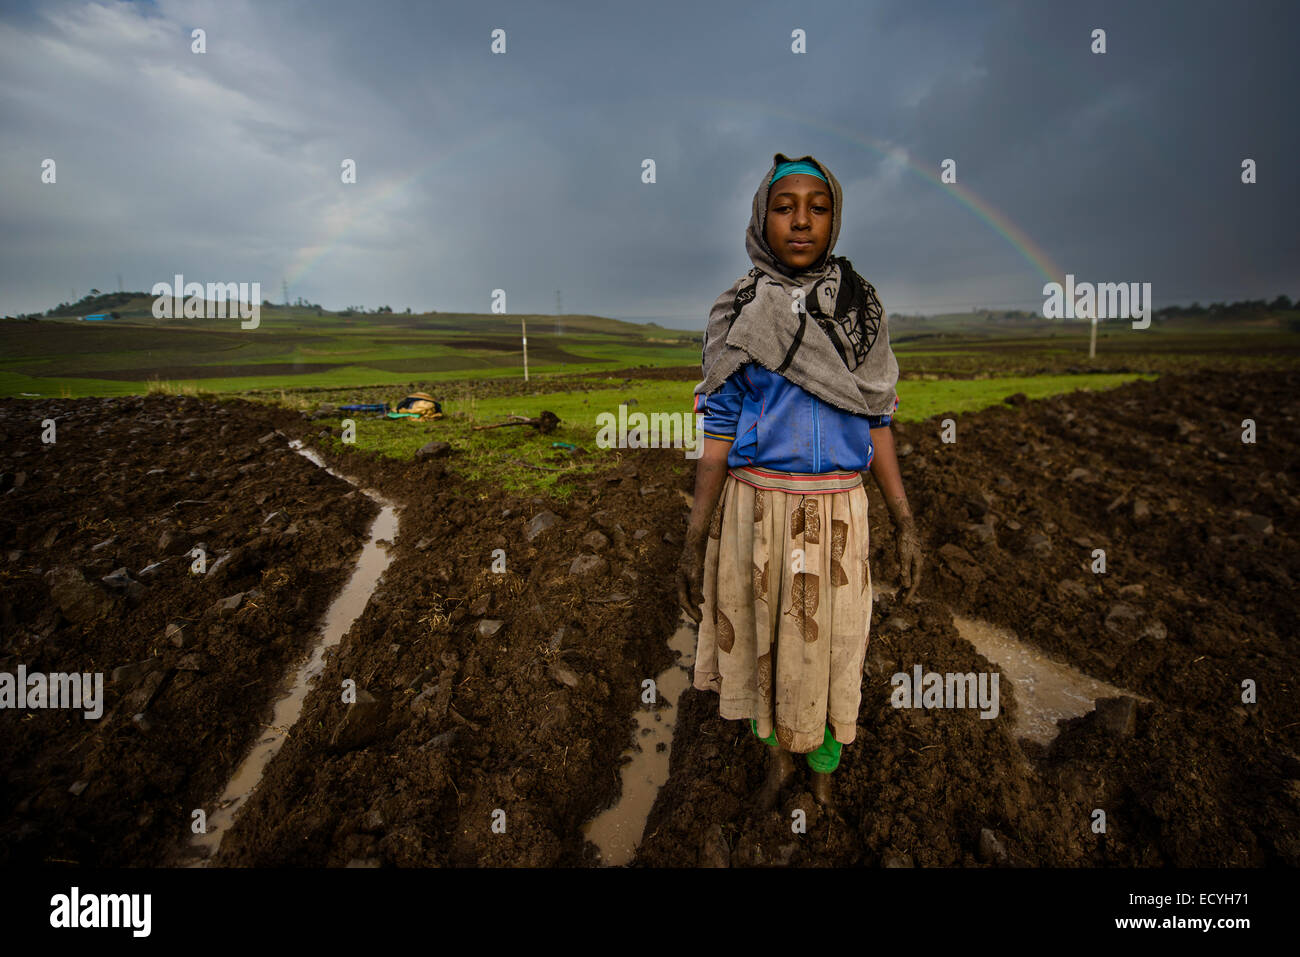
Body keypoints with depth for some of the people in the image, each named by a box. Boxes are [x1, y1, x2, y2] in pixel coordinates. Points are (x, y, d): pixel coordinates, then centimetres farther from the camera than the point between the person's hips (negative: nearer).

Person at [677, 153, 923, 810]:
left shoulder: (859, 309, 4)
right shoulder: (738, 314, -1)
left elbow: (875, 422, 6)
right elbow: (718, 432, -3)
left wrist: (905, 522, 0)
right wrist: (694, 544, -7)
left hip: (835, 510, 1)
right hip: (755, 508, 0)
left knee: (827, 647, 11)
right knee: (765, 638, 13)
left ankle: (823, 770, 38)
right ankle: (778, 755, 40)